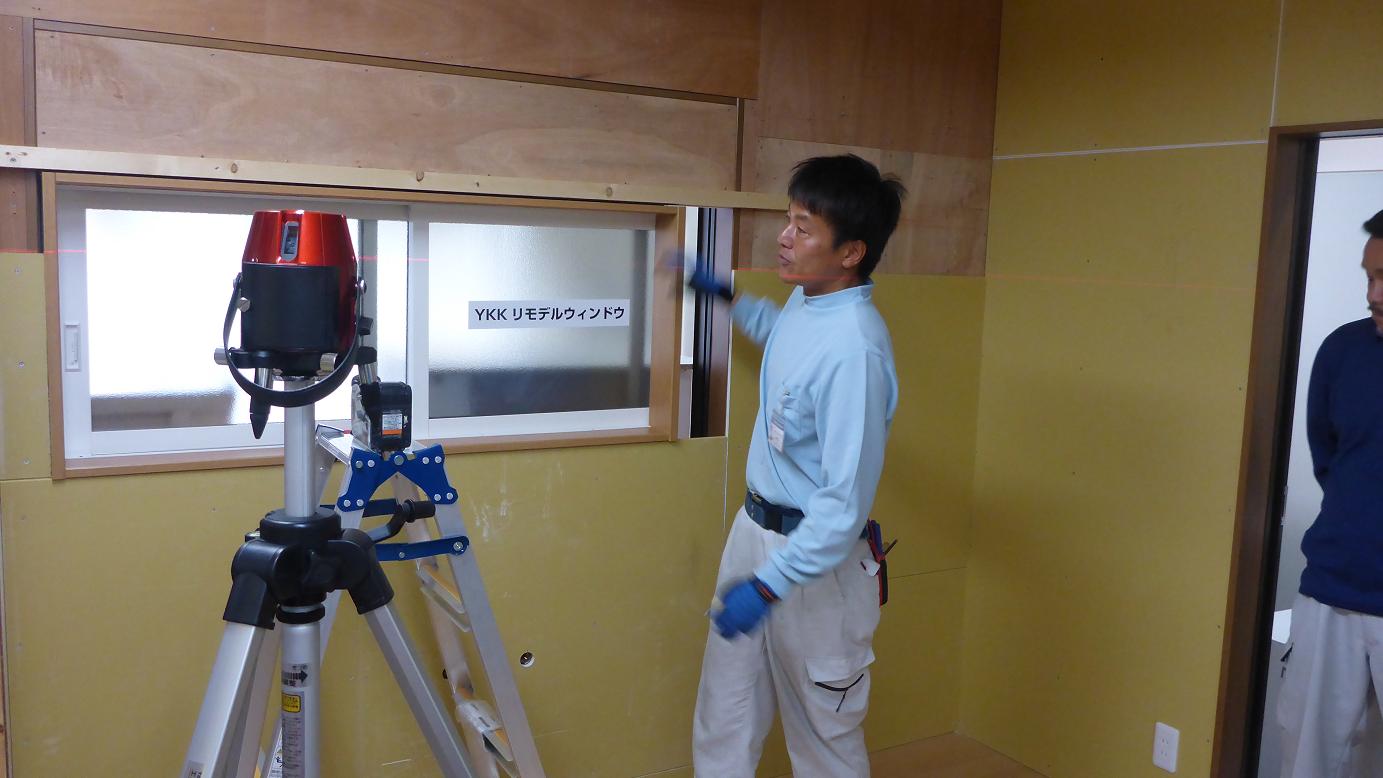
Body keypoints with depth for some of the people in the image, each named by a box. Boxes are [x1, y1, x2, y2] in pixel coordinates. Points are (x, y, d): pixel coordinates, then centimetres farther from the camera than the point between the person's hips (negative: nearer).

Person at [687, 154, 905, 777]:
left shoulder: (854, 348, -28)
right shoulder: (806, 300, 0)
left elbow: (848, 499, -27)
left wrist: (769, 585, -25)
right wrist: (728, 297, 28)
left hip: (813, 556, -9)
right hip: (754, 528, 9)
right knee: (721, 725, 18)